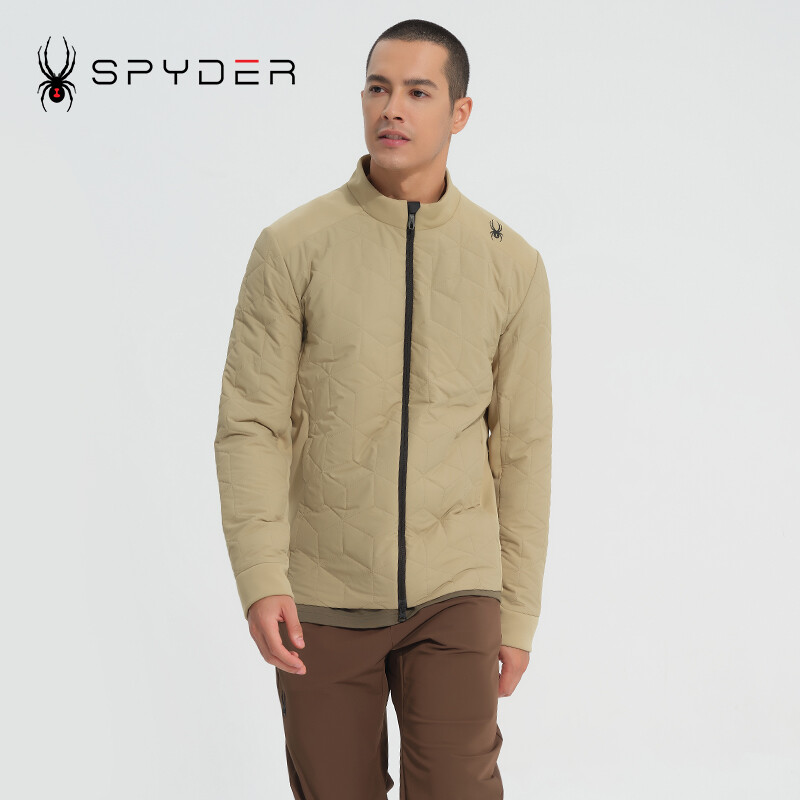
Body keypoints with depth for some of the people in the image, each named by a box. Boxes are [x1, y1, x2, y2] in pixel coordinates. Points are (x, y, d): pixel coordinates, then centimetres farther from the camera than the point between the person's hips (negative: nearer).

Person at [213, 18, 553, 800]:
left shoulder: (511, 263, -2)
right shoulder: (292, 245, -7)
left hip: (452, 590, 0)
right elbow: (250, 424, -8)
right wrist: (259, 579, -20)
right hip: (322, 595, 0)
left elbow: (522, 446, 3)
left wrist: (518, 614, 5)